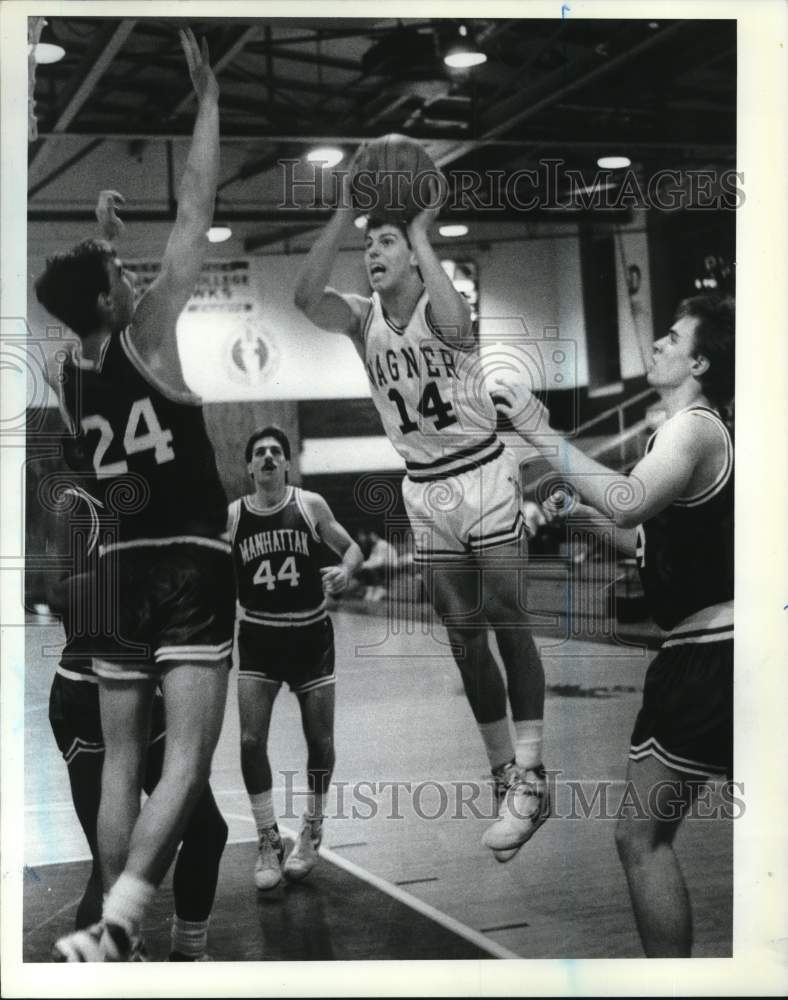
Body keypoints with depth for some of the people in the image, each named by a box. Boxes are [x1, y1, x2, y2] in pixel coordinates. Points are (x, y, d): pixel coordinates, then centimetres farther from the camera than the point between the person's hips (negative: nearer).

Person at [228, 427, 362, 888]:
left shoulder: (311, 505, -5)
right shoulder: (232, 516, -2)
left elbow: (352, 547, 3)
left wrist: (345, 569, -18)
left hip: (310, 634, 0)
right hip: (259, 638, 1)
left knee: (320, 741, 5)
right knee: (251, 741, -8)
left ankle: (312, 833, 27)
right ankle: (269, 842, 8)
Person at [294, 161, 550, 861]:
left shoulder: (441, 306, -11)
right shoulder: (362, 319, 2)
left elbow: (452, 325, -37)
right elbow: (306, 296, -18)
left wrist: (422, 234, -28)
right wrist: (344, 215, -22)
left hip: (484, 476, -5)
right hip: (425, 489, 5)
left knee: (506, 624, -9)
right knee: (464, 637, 8)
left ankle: (530, 778, -7)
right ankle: (505, 774, 17)